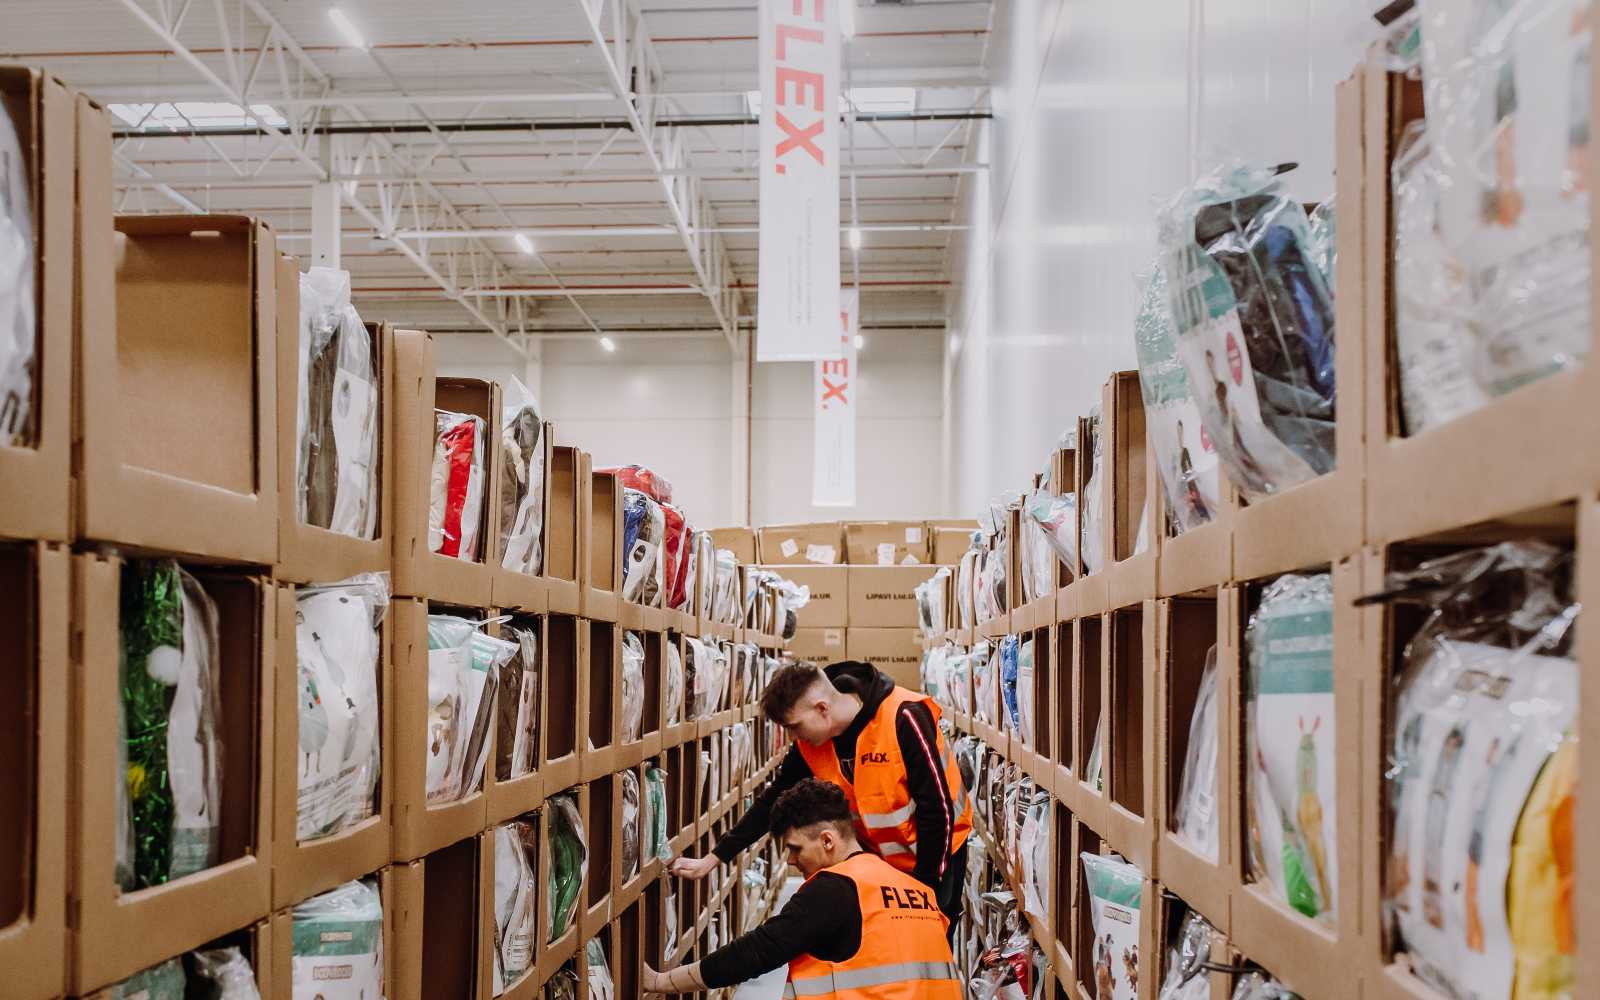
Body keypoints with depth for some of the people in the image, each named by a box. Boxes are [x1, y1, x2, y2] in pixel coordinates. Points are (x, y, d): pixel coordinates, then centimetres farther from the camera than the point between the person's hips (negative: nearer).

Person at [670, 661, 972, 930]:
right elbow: (774, 800, 0)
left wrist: (925, 885, -18)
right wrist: (712, 859, -3)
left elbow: (937, 810, -24)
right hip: (878, 858, 5)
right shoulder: (812, 741, -10)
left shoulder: (903, 719, -29)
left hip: (935, 853, -5)